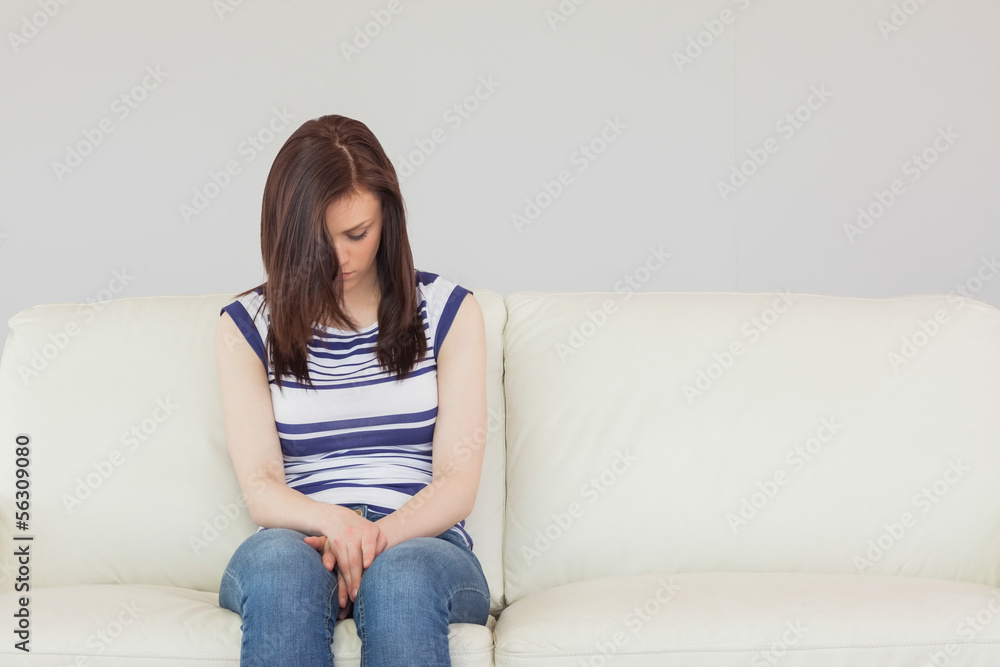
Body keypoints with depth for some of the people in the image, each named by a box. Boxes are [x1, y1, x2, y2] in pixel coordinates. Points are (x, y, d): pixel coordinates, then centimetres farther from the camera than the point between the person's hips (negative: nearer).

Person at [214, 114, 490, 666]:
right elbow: (259, 488, 0)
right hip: (299, 544, 1)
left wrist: (379, 536, -18)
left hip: (422, 544, 0)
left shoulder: (449, 311, 10)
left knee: (401, 576, -37)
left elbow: (457, 485, 2)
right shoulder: (246, 326, 11)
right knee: (277, 560, -37)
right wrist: (334, 522, -22)